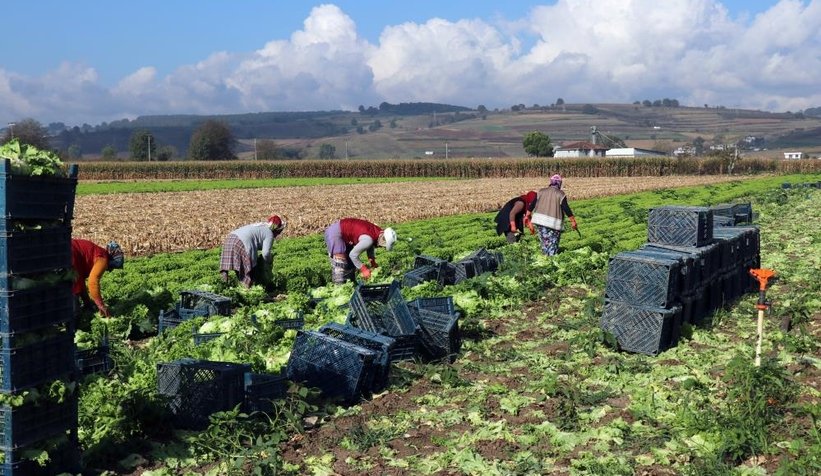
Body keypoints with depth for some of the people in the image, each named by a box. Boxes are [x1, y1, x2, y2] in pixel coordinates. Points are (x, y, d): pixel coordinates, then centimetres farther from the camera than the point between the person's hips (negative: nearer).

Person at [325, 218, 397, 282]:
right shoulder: (368, 239, -32)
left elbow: (370, 246, 14)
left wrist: (373, 263, 6)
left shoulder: (377, 231, -6)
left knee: (350, 261, 15)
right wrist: (363, 269, -15)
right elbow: (353, 255, -23)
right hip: (335, 233, -10)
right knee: (340, 264, -13)